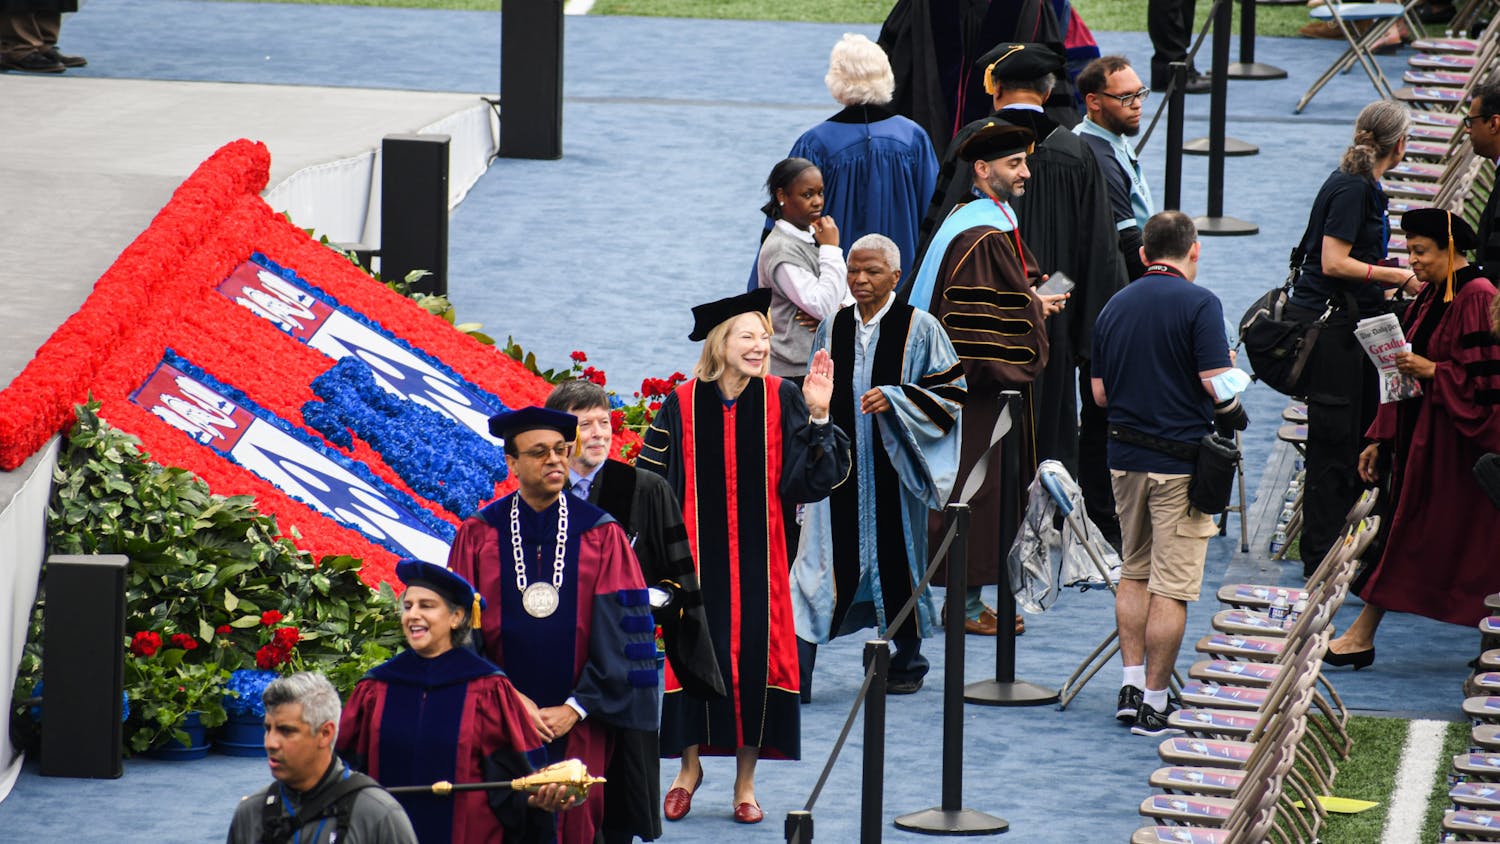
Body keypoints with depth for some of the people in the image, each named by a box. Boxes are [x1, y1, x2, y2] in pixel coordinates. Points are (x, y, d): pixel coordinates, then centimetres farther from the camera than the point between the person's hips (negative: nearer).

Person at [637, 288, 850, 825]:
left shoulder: (781, 400, -2)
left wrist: (816, 415, -17)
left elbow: (814, 475, -6)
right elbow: (651, 477, 4)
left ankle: (745, 781, 15)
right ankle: (689, 767, 22)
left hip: (759, 557, 0)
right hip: (700, 554, 0)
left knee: (756, 656, 2)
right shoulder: (685, 404, -2)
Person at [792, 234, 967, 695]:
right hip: (839, 464, 2)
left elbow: (951, 390, -4)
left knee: (897, 555, 6)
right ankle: (796, 668, -10)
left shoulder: (919, 328, -2)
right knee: (823, 560, -6)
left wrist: (895, 398, -17)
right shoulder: (833, 328, 9)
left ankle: (907, 659, 21)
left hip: (893, 467, -2)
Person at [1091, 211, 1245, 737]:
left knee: (1135, 573, 20)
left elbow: (1099, 393, 11)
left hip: (1125, 455, 6)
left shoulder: (1115, 306, 8)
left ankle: (1132, 684, 17)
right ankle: (1154, 704, -2)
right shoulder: (1198, 304, -11)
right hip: (1180, 458, -6)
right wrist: (1232, 411, 3)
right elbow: (1217, 383, -17)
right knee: (1172, 585, -2)